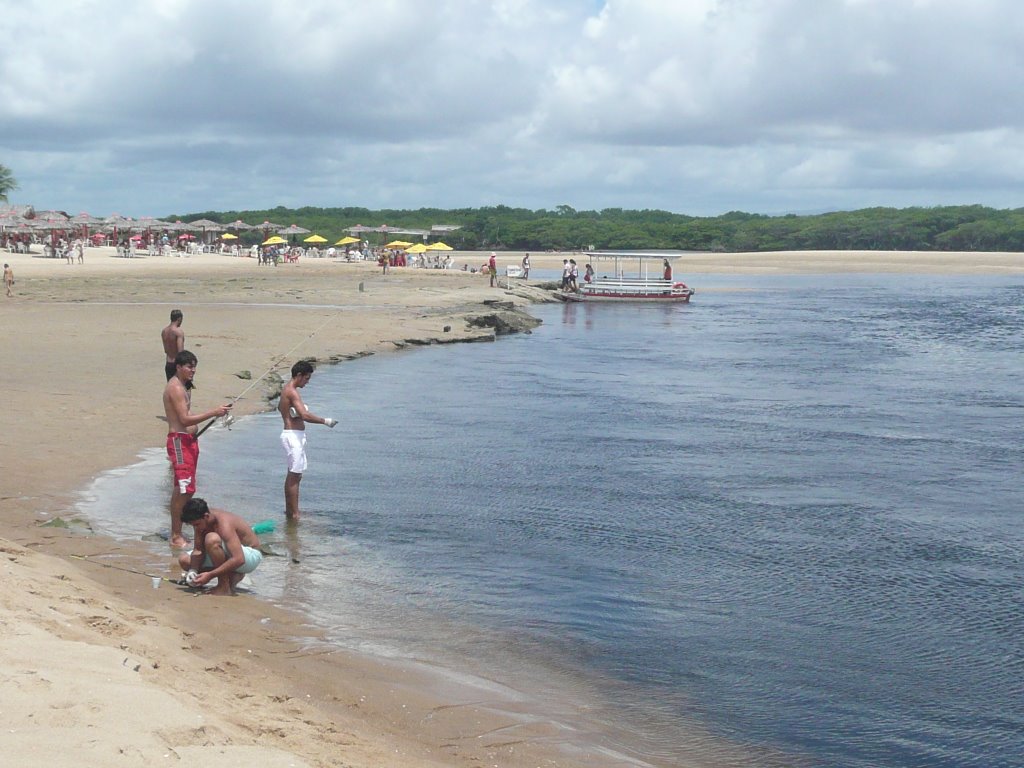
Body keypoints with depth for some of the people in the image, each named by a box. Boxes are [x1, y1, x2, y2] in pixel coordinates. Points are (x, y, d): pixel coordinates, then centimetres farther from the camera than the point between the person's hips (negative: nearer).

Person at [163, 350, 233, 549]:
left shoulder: (182, 387, 16)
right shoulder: (175, 388, -16)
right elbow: (185, 419, -25)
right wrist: (213, 413, -27)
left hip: (189, 440, 10)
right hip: (179, 441, -10)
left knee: (184, 489, 13)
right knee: (184, 489, -11)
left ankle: (177, 531, 20)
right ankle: (176, 537, -8)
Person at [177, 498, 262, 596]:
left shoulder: (224, 523, -32)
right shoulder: (200, 521, -9)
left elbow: (239, 560, -40)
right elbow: (198, 550, -2)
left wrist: (210, 575, -39)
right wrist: (193, 571, -22)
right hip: (229, 555, 9)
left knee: (212, 539, -36)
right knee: (184, 560, 1)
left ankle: (224, 587, -23)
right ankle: (232, 576, 2)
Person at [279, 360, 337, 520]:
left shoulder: (287, 390, 15)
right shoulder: (293, 392, -17)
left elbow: (280, 406, 35)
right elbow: (305, 415, -28)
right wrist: (325, 421, -19)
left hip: (293, 435, 10)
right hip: (294, 435, -10)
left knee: (293, 475, 17)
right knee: (295, 475, -7)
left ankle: (289, 510, 25)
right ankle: (294, 514, -5)